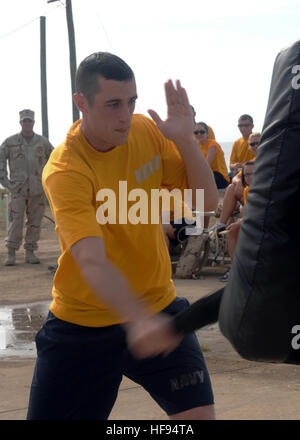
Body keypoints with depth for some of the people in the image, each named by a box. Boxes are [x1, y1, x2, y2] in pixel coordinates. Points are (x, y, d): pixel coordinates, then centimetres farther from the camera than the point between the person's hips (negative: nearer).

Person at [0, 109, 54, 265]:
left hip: (37, 188, 2)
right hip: (18, 188, -2)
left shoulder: (42, 142, 9)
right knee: (16, 220, -10)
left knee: (35, 222, 3)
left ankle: (30, 252, 11)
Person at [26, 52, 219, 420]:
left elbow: (207, 201, -4)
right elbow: (92, 262, -36)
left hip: (158, 309, 4)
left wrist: (184, 139, -19)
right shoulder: (65, 170, -22)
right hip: (82, 324, -3)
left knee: (199, 413, -8)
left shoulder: (148, 132, -5)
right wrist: (138, 320, -52)